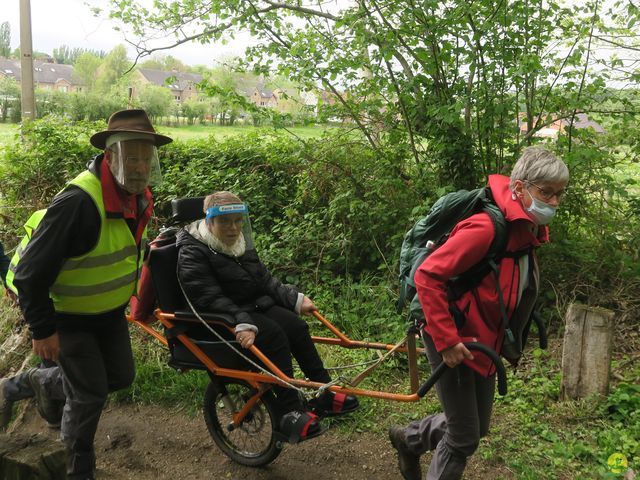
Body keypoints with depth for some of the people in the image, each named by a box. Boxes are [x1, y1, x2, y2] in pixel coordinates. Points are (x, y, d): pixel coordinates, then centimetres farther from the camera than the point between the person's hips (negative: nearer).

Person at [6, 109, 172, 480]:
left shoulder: (139, 197, -7)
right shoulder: (79, 202, -33)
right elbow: (32, 271, -27)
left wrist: (130, 293, 19)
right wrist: (43, 330, -20)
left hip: (110, 311, 7)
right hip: (70, 316, -7)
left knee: (121, 377, 14)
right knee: (91, 394, 0)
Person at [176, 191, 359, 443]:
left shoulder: (240, 243, 10)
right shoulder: (192, 253, -15)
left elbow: (264, 279, 13)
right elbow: (210, 299, -24)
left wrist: (295, 298, 0)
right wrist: (241, 323, -36)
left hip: (254, 306, 7)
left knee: (296, 326, -15)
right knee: (274, 335, -29)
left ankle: (325, 395, -7)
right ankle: (290, 412, -24)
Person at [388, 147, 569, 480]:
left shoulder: (529, 233, 2)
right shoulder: (486, 227, -27)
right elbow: (427, 276, -28)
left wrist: (508, 342, 16)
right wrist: (446, 339, -28)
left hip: (484, 343, 9)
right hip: (454, 342, -9)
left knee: (478, 426, 21)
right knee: (465, 438, 3)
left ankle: (408, 439, 44)